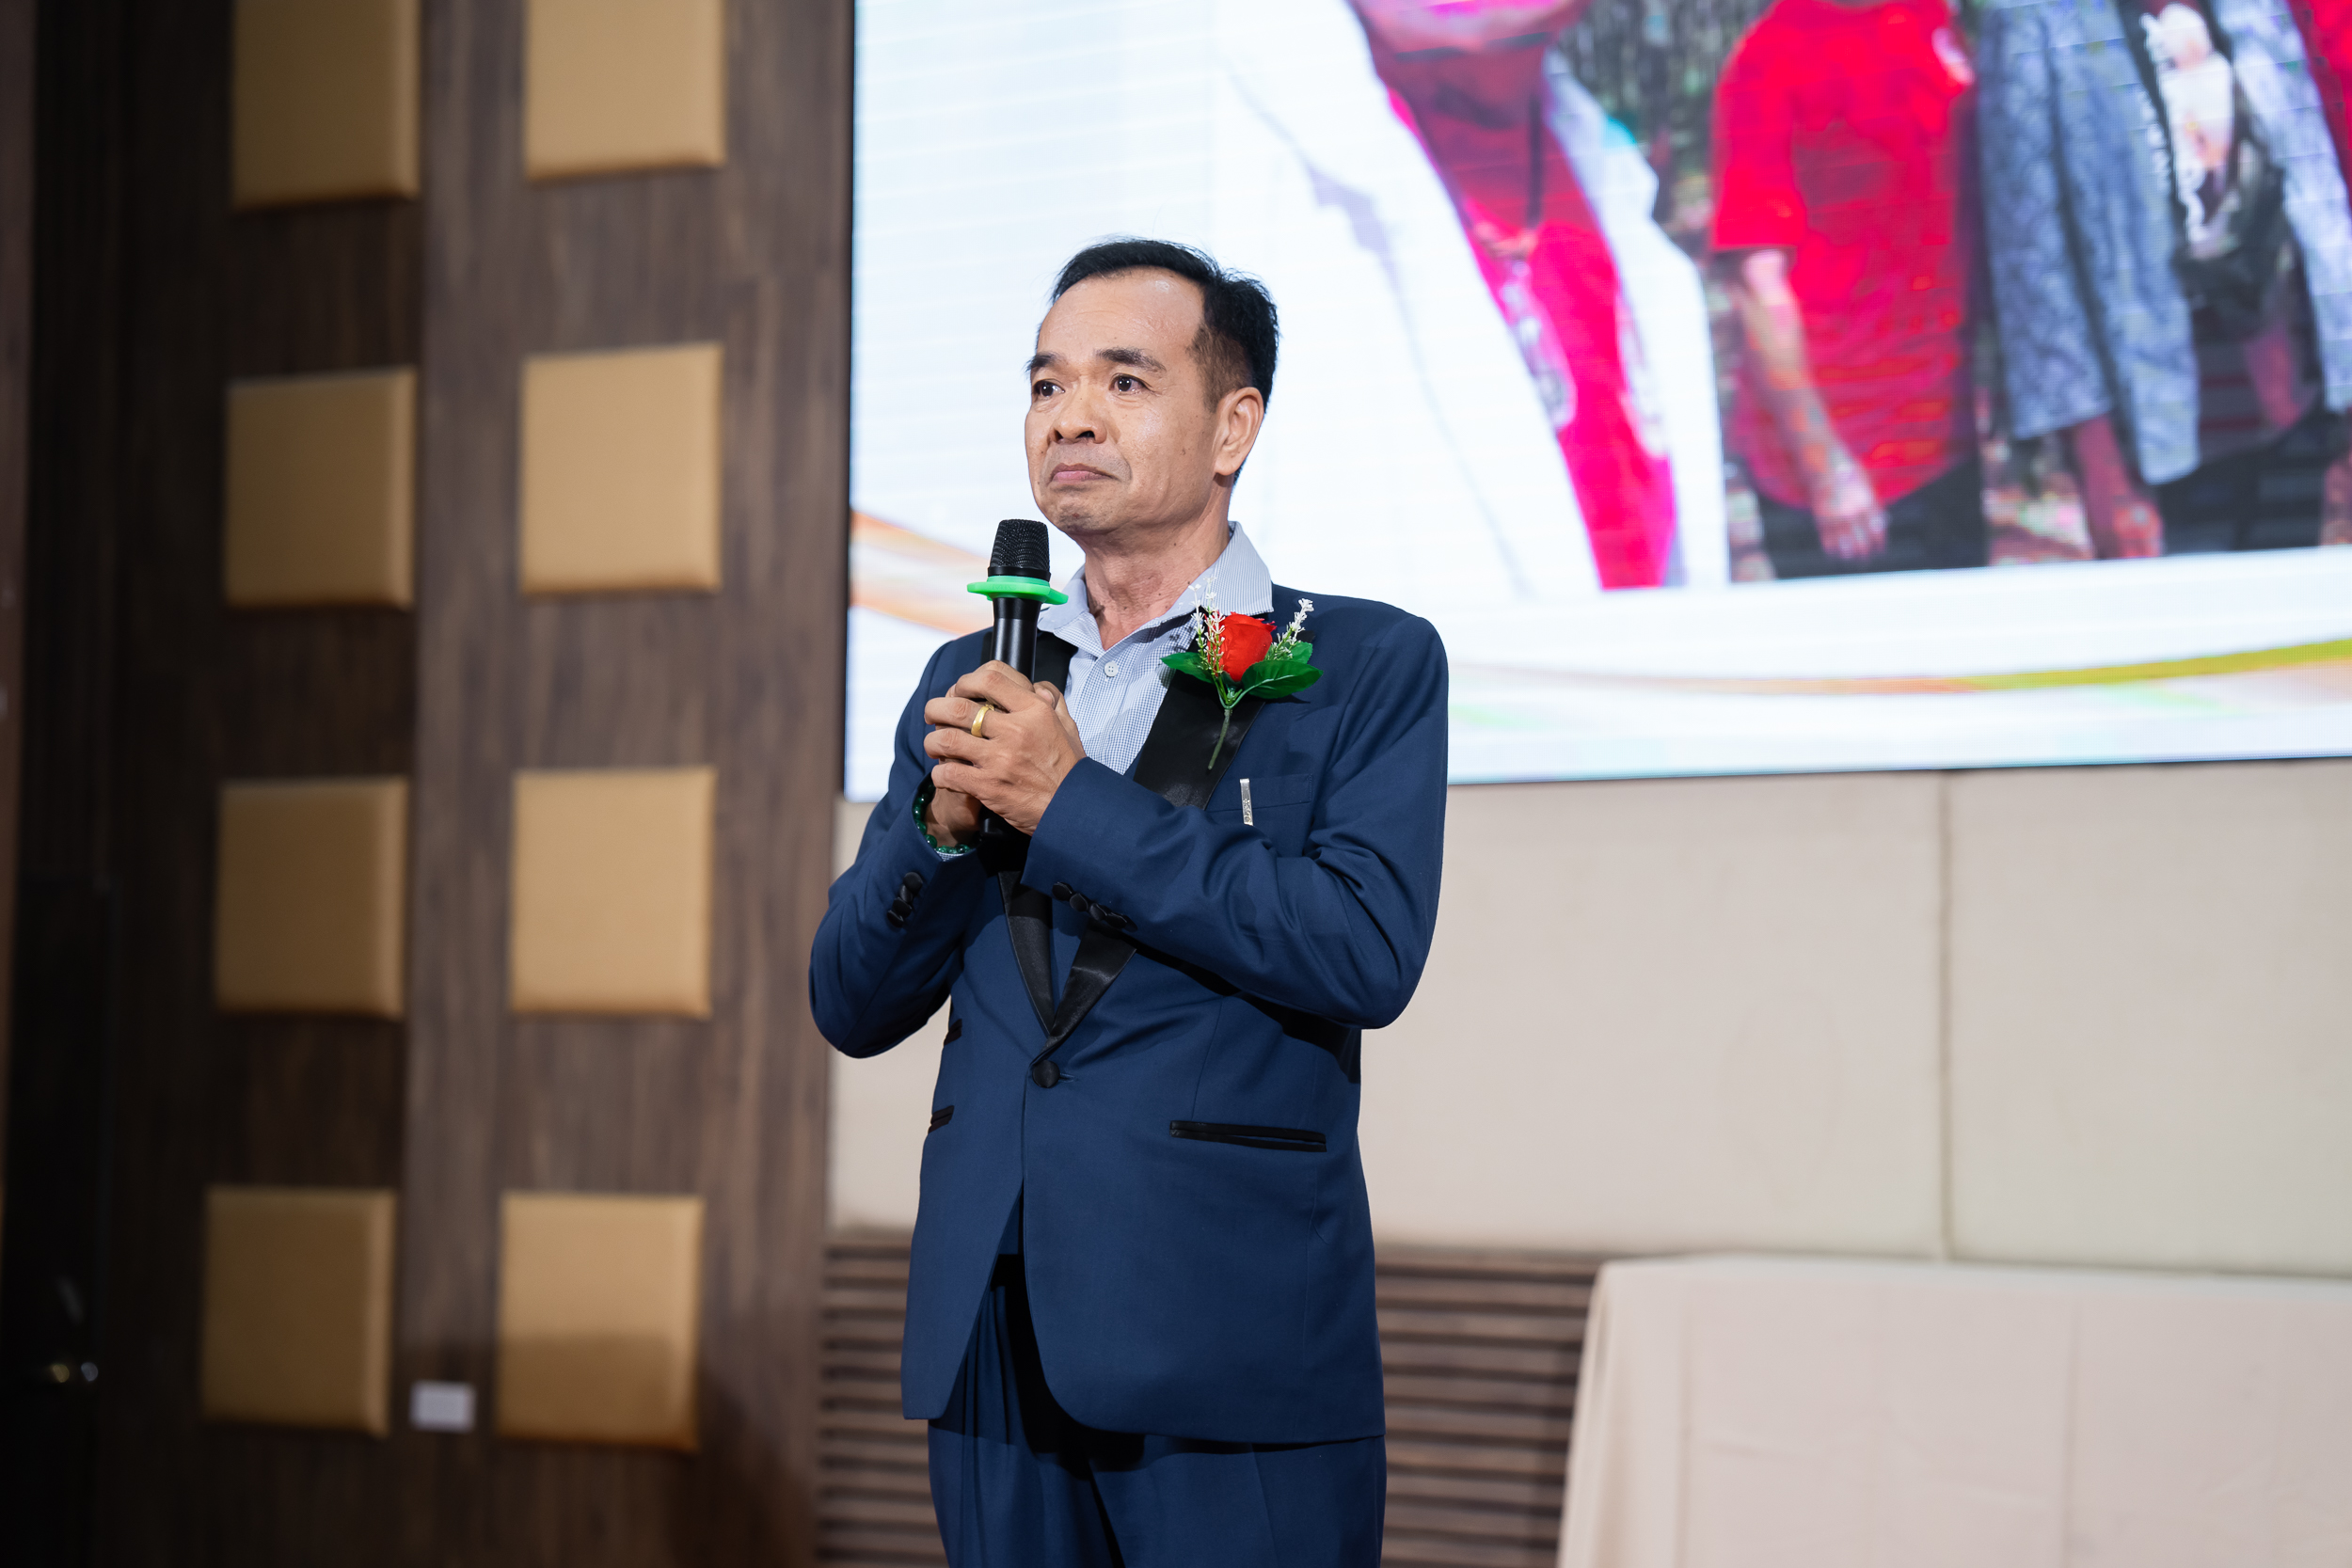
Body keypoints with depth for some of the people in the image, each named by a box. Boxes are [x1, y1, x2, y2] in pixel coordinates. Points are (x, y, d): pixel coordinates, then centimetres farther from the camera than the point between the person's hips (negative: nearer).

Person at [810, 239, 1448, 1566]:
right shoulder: (971, 683, 14)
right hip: (992, 1345, 5)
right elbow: (852, 1006, 11)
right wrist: (945, 824, -8)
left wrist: (1072, 801, -15)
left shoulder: (1369, 666, 1)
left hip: (1230, 1355, -4)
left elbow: (1368, 951, -15)